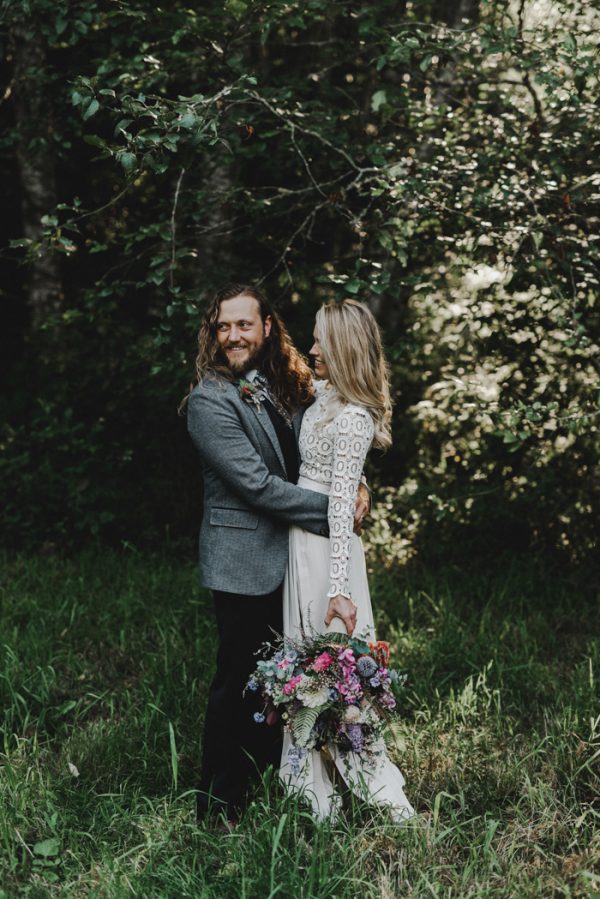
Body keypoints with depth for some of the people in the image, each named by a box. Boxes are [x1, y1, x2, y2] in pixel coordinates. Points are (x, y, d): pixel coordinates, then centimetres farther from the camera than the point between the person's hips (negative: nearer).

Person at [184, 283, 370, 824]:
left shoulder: (283, 388, 9)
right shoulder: (210, 400, -16)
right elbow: (257, 484, -22)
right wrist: (331, 510, -20)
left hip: (286, 559, 8)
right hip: (244, 563, -7)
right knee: (237, 684, 1)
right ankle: (219, 808, 13)